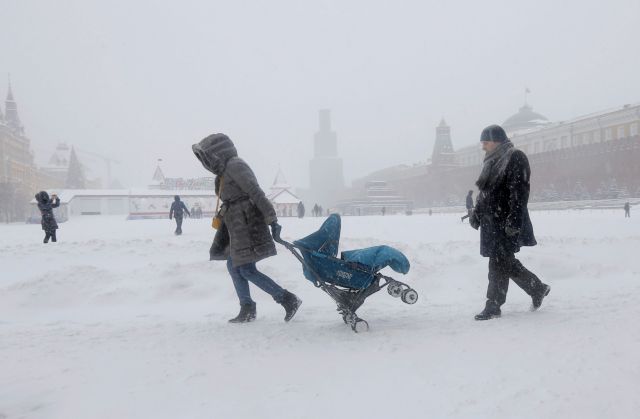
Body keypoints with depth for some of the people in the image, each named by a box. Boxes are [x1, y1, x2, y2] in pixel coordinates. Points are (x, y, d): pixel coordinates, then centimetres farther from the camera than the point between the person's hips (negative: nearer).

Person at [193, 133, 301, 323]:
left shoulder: (235, 165, -12)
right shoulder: (225, 171, 18)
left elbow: (257, 194, -19)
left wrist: (272, 220, -24)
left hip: (247, 225, -10)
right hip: (237, 227, 10)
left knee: (246, 269, -11)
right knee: (234, 266, 12)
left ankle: (288, 299, -10)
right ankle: (247, 309, 20)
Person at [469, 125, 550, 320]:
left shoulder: (515, 158, -9)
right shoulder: (491, 161, 18)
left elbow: (519, 191, -17)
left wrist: (514, 220, -23)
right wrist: (476, 213, 14)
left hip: (506, 222, -9)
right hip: (491, 221, 9)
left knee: (499, 263, -6)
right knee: (506, 263, 11)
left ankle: (493, 306, 0)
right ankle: (538, 289, 27)